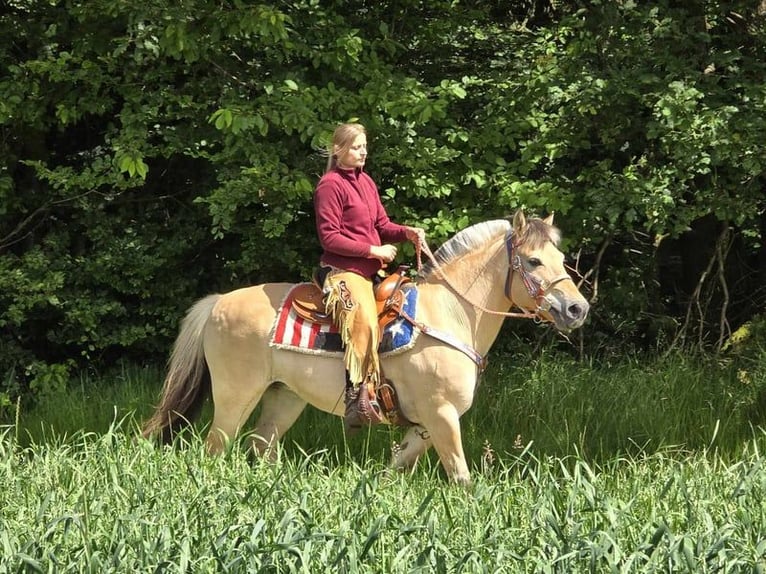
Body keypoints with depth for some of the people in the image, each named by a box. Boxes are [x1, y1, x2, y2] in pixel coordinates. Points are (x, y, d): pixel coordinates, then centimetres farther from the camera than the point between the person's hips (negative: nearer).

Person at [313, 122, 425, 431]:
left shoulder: (366, 182, 17)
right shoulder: (330, 185, -9)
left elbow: (382, 225, 19)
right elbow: (329, 237, -14)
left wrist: (406, 232, -2)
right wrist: (373, 250, -15)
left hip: (370, 270, 10)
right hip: (342, 270, -10)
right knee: (363, 321, -32)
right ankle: (359, 399, -37)